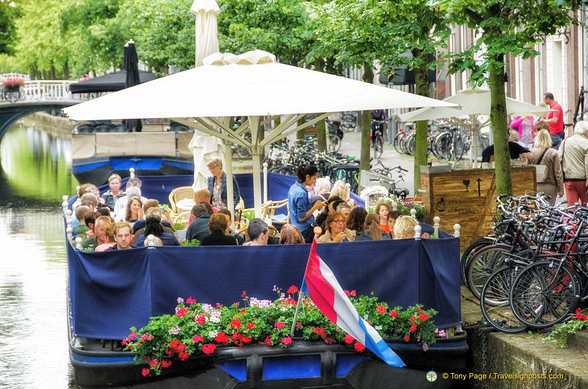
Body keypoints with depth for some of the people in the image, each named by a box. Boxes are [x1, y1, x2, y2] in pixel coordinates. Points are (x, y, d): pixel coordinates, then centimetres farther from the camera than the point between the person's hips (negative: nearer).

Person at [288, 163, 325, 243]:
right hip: (305, 230, -9)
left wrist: (314, 205, 13)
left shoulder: (293, 187, 7)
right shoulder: (301, 193, -21)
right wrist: (315, 207, -14)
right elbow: (301, 218, -19)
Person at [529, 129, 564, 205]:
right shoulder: (553, 153, -7)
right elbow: (558, 173, -4)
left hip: (534, 186, 2)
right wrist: (561, 190, 5)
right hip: (549, 187, -2)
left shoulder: (530, 152, -2)